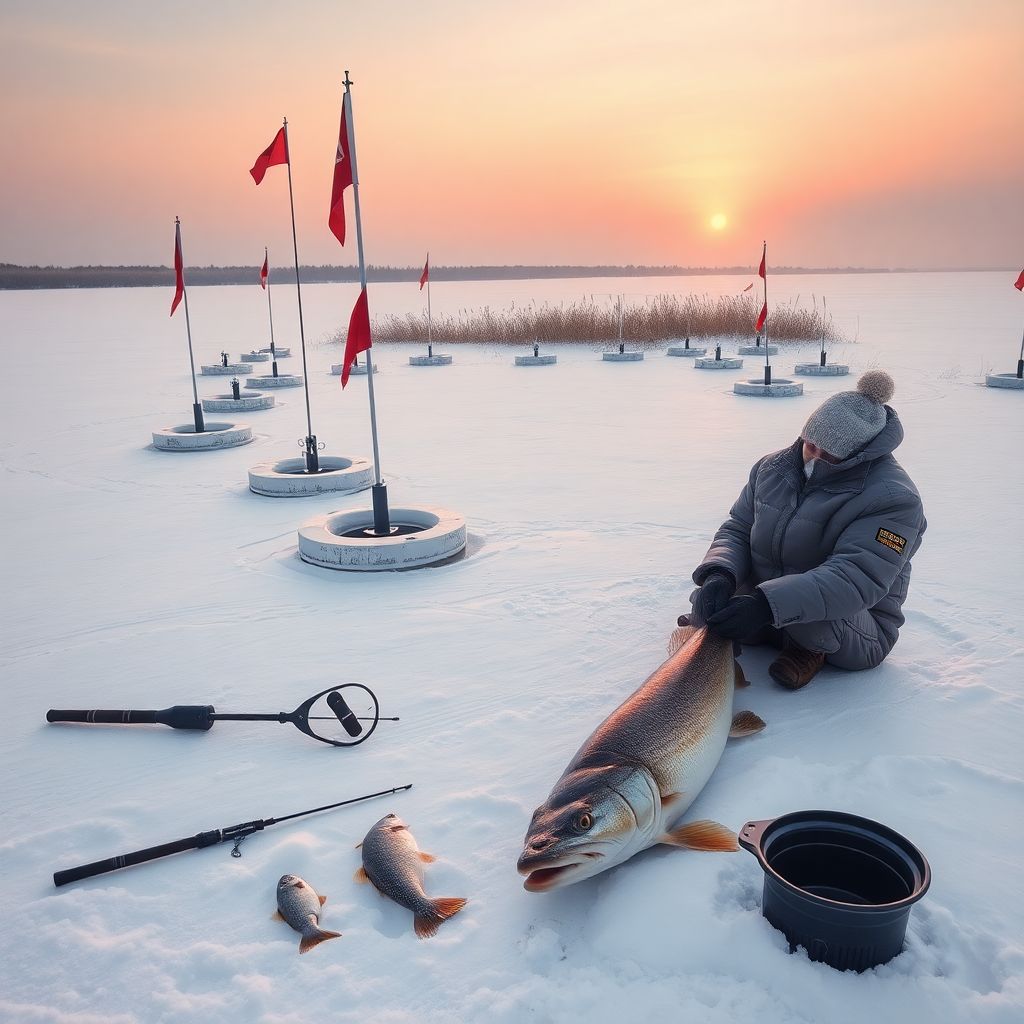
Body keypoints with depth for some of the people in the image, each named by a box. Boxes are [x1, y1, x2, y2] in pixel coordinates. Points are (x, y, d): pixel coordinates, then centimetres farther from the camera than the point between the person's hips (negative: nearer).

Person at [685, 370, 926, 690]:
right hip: (765, 609, 5)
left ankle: (812, 648, -5)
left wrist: (768, 603, -47)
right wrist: (719, 573, -25)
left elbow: (856, 580, -35)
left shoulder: (893, 499, -24)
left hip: (858, 633, -5)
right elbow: (736, 529, 0)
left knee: (804, 603, -37)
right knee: (706, 606, -15)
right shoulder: (774, 467, -3)